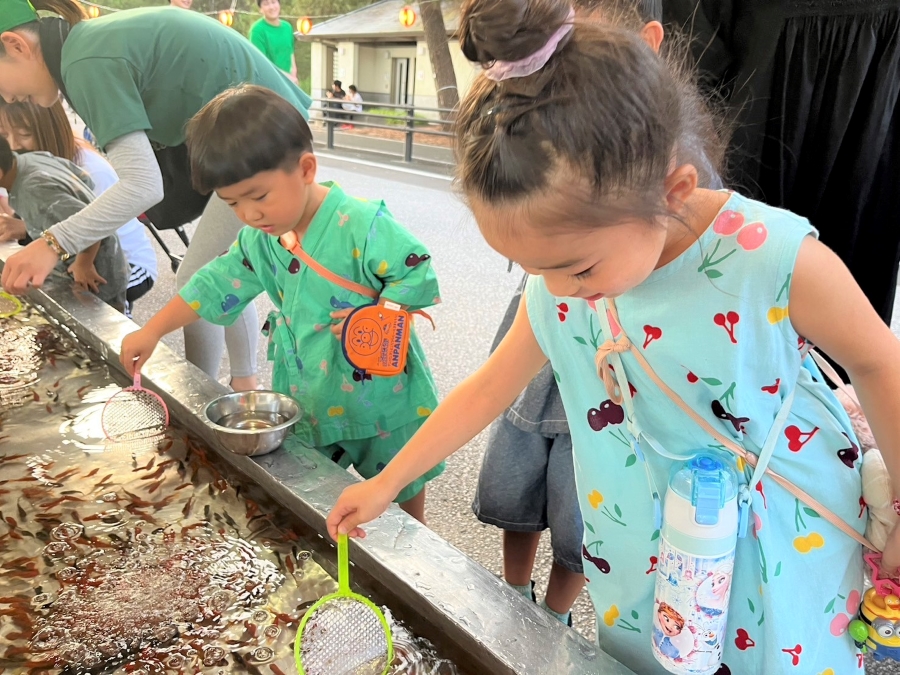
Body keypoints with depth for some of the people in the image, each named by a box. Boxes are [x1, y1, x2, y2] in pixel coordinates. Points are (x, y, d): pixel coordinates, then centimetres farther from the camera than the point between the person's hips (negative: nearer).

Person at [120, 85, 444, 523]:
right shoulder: (260, 239, -1)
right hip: (305, 403, 6)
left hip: (380, 397, -5)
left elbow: (419, 276, -21)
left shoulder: (362, 226, -24)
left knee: (402, 495, 16)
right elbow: (219, 283, 9)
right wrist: (153, 330, 11)